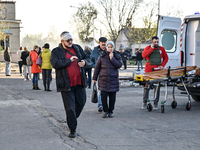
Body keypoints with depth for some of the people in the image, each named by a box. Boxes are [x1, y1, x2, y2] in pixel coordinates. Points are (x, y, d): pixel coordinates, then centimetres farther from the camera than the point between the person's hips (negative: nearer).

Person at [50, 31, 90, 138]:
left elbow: (88, 59, 17)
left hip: (79, 83, 5)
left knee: (81, 102, 16)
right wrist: (69, 60, -20)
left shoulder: (78, 48, 11)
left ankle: (73, 118, 42)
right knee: (70, 107, -2)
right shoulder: (56, 52, -3)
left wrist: (84, 62, -7)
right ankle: (73, 130, 8)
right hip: (66, 84, -5)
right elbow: (55, 64, -19)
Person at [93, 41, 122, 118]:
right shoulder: (102, 56, 4)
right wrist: (94, 78, 7)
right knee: (104, 96, -2)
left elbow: (119, 65, -9)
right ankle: (105, 111, 12)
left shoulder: (117, 56, 6)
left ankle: (110, 111, 16)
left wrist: (112, 58, -15)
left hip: (113, 79, 0)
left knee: (112, 97, 4)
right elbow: (97, 67, 7)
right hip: (103, 79, 0)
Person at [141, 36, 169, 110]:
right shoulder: (148, 48, 7)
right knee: (146, 86, 2)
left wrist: (162, 65, 1)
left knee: (157, 87, 1)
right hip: (148, 70, -1)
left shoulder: (161, 49, 11)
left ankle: (155, 103, 7)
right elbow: (144, 55, -10)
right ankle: (144, 103, 12)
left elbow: (166, 58, 15)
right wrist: (152, 48, -9)